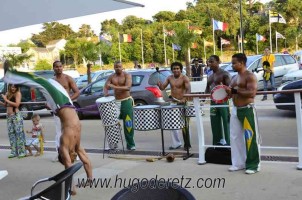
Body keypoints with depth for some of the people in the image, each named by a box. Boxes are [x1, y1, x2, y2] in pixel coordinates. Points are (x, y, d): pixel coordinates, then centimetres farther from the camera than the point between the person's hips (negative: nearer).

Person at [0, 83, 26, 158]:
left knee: (19, 133, -7)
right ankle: (13, 152, 11)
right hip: (9, 116, 7)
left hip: (16, 115, -7)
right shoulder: (7, 93, 14)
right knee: (11, 134, 6)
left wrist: (6, 100, -12)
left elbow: (17, 104, -15)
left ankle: (22, 152, -4)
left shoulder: (18, 93, -4)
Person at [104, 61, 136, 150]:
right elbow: (105, 87, 4)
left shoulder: (127, 75, -4)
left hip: (126, 101, -3)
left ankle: (130, 144, 6)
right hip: (116, 102, 4)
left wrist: (114, 87, -28)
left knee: (128, 123, -2)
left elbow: (128, 87, -18)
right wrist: (106, 93, -21)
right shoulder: (111, 77, 8)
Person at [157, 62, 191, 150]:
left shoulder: (184, 78, -9)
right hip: (173, 103, 6)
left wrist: (184, 99, -36)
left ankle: (187, 144, 8)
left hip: (182, 103, -6)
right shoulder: (170, 78, 8)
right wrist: (159, 84, -17)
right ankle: (176, 143, 17)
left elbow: (188, 90, -19)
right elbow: (163, 87, 7)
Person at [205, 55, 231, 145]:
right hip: (213, 103, 8)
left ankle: (228, 144, -1)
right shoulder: (210, 77, 17)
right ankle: (217, 144, 21)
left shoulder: (224, 74, -6)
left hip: (223, 102, -8)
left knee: (226, 124, -5)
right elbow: (207, 90, 20)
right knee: (215, 127, 12)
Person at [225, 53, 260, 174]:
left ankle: (253, 165, 4)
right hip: (235, 110, 9)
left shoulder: (250, 76, -10)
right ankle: (238, 163, 17)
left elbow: (252, 93, -21)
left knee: (250, 138, -4)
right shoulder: (235, 78, 17)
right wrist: (228, 92, 1)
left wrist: (235, 91, -23)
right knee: (235, 137, 9)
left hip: (247, 110, -9)